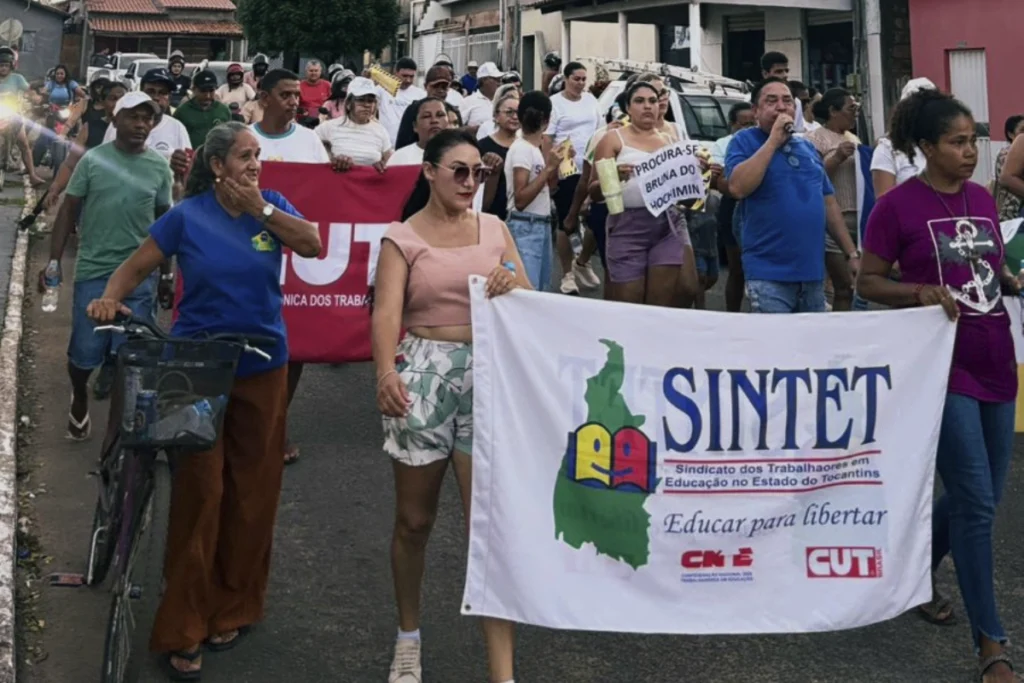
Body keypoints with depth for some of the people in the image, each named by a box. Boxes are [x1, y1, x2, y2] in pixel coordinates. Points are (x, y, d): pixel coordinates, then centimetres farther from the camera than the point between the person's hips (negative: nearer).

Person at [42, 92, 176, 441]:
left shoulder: (160, 167, 4)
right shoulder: (93, 160, -1)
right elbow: (68, 212, 2)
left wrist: (166, 273, 12)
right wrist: (54, 260, -5)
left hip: (140, 277, 1)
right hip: (93, 272, -1)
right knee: (84, 352, 6)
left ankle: (114, 433, 15)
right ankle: (79, 398, 39)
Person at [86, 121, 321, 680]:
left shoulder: (272, 206, 3)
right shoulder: (187, 216, -3)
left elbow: (313, 245, -12)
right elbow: (136, 266, 0)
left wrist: (262, 210, -18)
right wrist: (109, 297, -18)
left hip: (262, 368, 3)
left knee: (250, 495, 8)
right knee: (199, 493, -4)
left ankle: (232, 610, 25)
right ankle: (183, 630, 6)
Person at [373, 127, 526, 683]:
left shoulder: (494, 229, 10)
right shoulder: (402, 237, 0)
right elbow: (387, 311, -15)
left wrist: (513, 286, -17)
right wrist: (385, 372, -34)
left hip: (489, 376, 2)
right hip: (424, 373, -2)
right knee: (414, 519, 10)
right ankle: (408, 637, 33)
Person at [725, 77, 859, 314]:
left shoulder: (808, 147, 16)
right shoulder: (744, 141, 0)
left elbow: (829, 204, 19)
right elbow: (738, 188, -19)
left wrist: (852, 253, 14)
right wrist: (773, 140, -14)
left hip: (814, 272, 6)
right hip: (769, 275, -6)